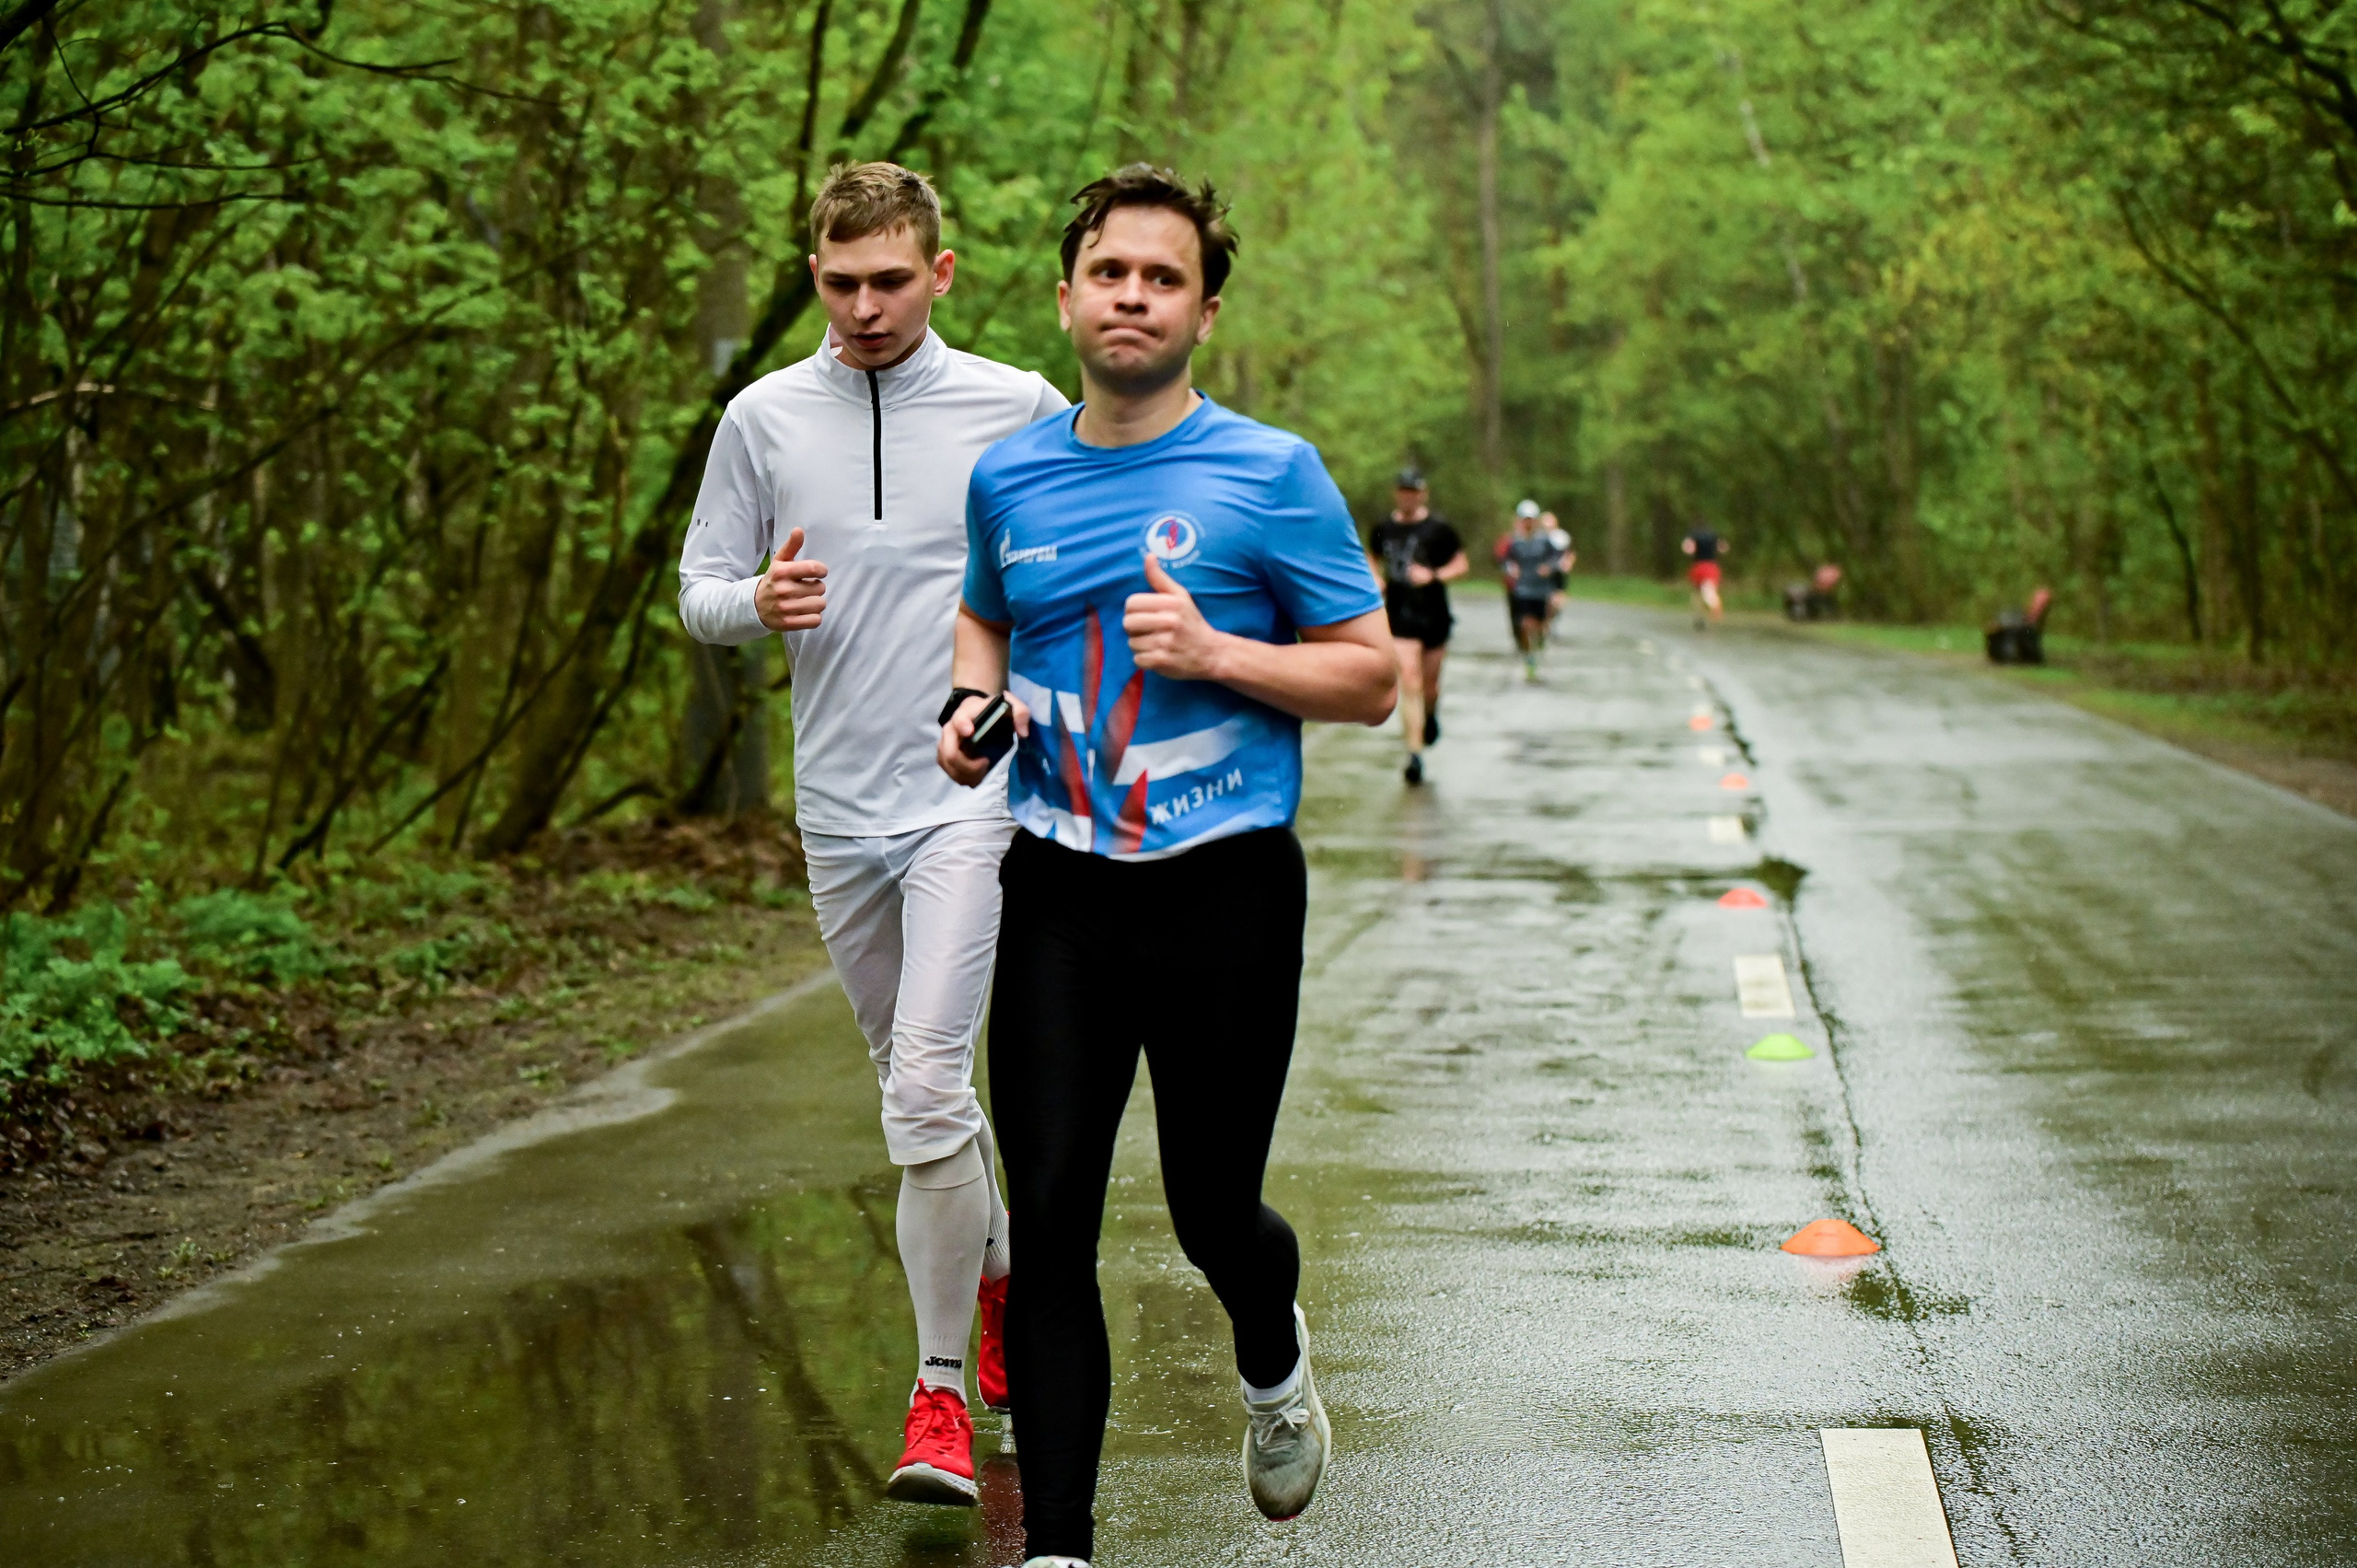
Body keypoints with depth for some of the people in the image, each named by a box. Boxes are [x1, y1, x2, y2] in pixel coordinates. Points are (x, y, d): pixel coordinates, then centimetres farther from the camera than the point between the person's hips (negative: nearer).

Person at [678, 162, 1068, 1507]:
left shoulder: (1021, 411, -2)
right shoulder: (765, 418, 3)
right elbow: (699, 589, 6)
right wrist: (758, 601, -16)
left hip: (971, 793, -4)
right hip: (838, 806, 4)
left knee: (927, 1088, -16)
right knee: (912, 1081, 17)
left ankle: (944, 1392, -6)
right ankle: (1004, 1268, 42)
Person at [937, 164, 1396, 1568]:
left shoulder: (1271, 473, -3)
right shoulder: (1010, 477, 9)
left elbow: (1372, 674, -2)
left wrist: (1216, 654, -16)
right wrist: (972, 701, 7)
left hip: (1226, 888, -2)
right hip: (1058, 895, 3)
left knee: (1212, 1210, 7)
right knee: (1050, 1220, -5)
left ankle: (1274, 1362, 43)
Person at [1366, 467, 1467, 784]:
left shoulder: (1438, 528, -3)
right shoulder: (1383, 529, 4)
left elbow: (1462, 564, 1)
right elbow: (1372, 557, 22)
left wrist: (1434, 576, -16)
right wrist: (1376, 580, 2)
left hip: (1433, 615, 0)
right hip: (1399, 613, 0)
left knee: (1429, 682, 11)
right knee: (1409, 682, -12)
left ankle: (1431, 714, 48)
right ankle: (1415, 754, -13)